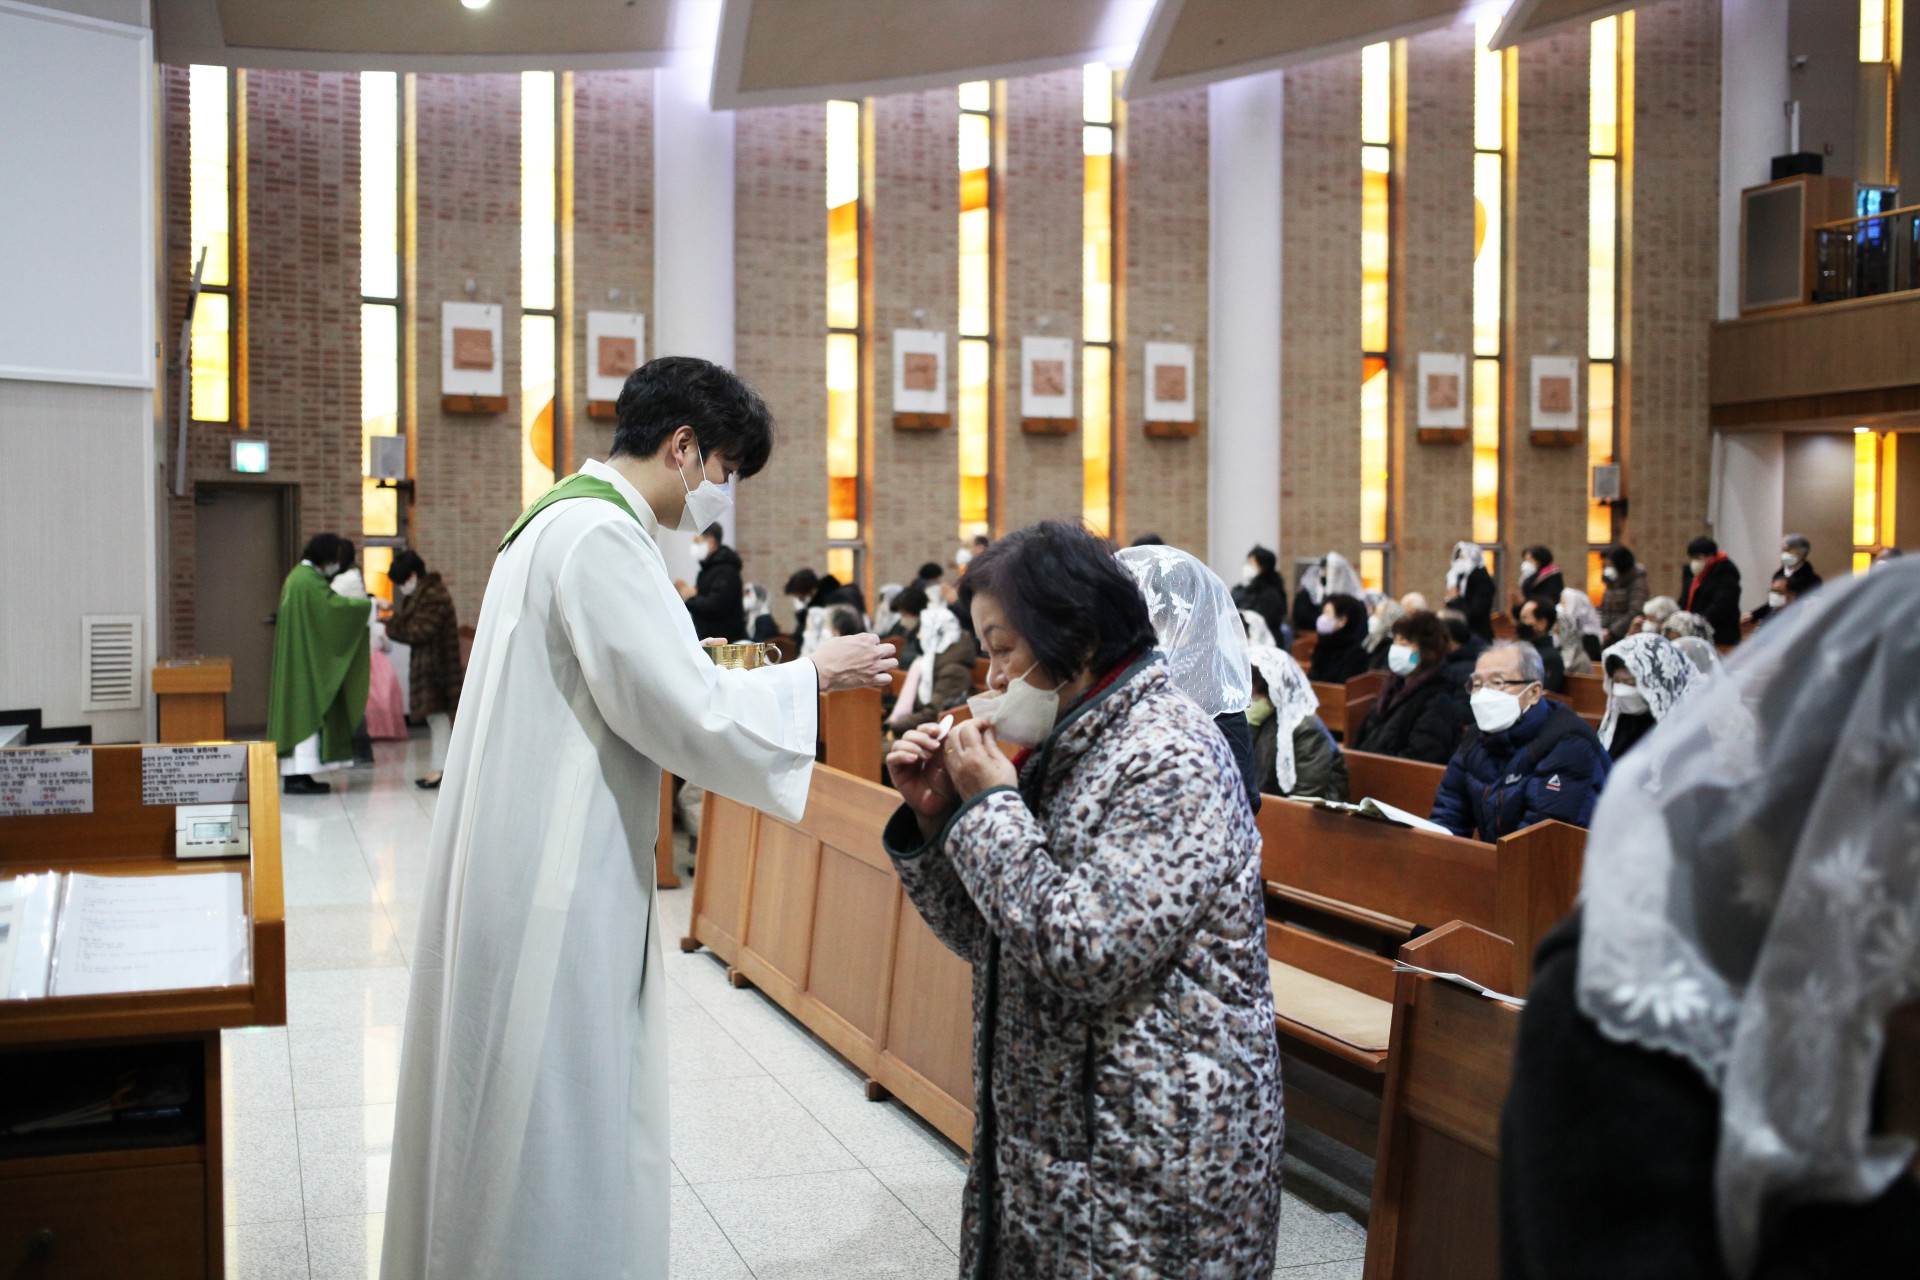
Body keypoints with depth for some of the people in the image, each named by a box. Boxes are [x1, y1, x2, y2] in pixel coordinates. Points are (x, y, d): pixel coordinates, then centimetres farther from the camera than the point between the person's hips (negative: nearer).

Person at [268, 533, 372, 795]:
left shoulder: (299, 576, 15)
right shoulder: (309, 580, -17)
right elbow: (334, 605, -24)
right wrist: (370, 605, -14)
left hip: (298, 660, 10)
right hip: (308, 660, -10)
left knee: (299, 712, 9)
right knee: (307, 712, -8)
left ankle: (294, 774, 10)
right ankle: (300, 776, -9)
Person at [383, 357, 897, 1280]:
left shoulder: (563, 518, 14)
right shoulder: (601, 534, -19)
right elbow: (690, 713, -20)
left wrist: (705, 677, 13)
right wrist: (812, 676, -8)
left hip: (534, 860, 10)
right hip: (554, 878, -10)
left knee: (525, 1113, 20)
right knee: (560, 1112, 2)